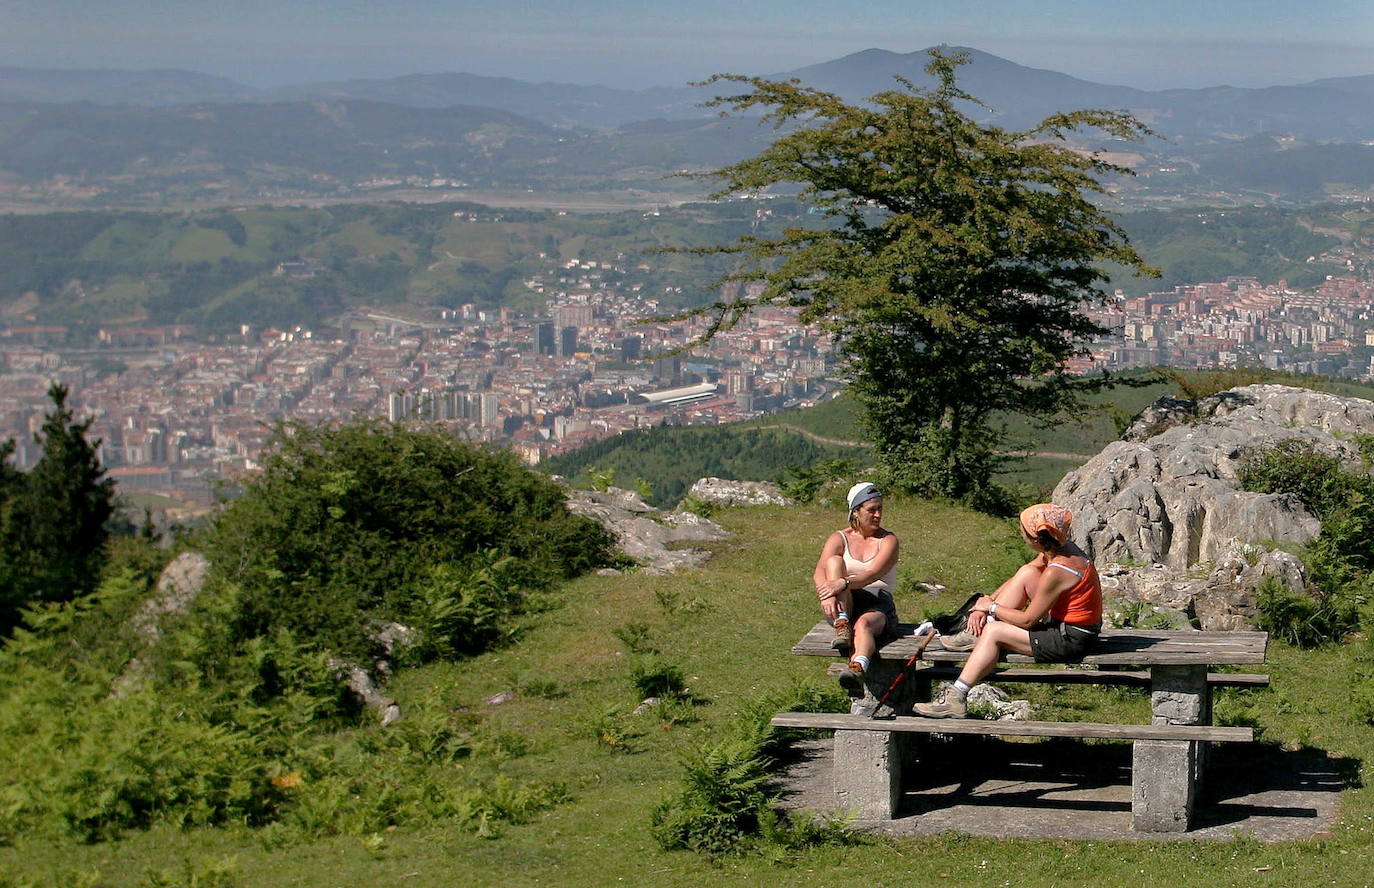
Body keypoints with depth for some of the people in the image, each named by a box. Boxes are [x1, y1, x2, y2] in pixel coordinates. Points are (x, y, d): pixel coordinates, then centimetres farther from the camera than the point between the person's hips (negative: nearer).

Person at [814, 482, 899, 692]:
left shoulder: (888, 540, 6)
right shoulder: (839, 539, 11)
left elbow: (874, 574, -14)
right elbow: (819, 573, -7)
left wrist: (844, 584, -33)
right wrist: (826, 595, -31)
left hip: (877, 605, -2)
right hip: (843, 605, 2)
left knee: (864, 624, -38)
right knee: (834, 561, -22)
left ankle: (857, 670, -71)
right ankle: (842, 625, -38)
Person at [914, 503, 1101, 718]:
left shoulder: (1056, 571, -28)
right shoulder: (1063, 547, 0)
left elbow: (1027, 620, -18)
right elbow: (1017, 580, 11)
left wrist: (990, 606, -3)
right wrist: (983, 607, 4)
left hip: (1072, 641, -10)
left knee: (993, 632, -11)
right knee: (1026, 573, 5)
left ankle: (955, 699, -10)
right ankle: (975, 632, 10)